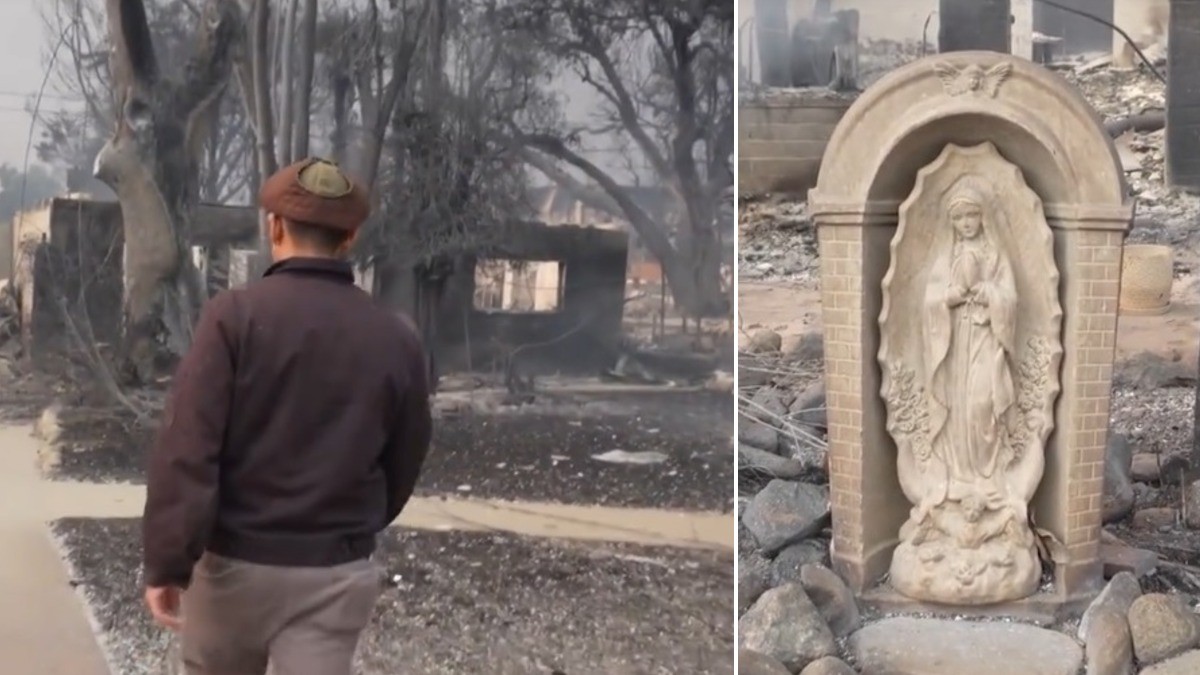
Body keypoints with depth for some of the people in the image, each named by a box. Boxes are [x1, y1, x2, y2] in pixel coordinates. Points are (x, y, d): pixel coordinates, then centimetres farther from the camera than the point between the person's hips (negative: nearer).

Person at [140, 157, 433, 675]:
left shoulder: (235, 314, -11)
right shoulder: (396, 338, -2)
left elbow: (187, 447, -17)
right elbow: (404, 464, 8)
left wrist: (166, 562, -13)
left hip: (233, 560, -1)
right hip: (334, 573, 1)